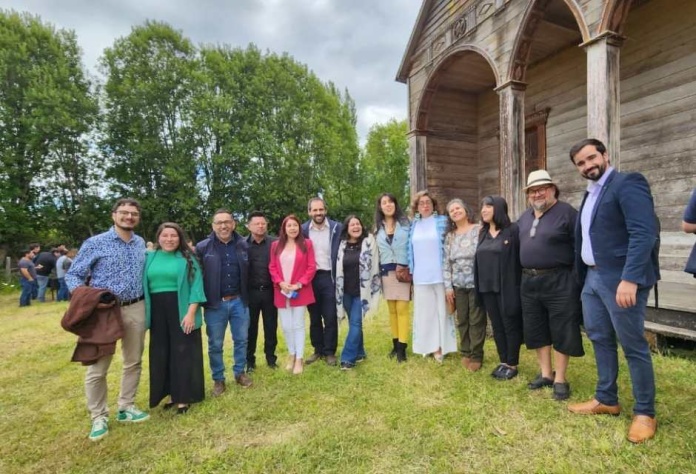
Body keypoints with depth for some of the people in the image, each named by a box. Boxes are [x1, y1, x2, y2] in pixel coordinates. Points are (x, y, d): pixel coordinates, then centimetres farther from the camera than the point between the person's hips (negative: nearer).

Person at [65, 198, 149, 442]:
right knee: (97, 367, 3)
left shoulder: (141, 244, 7)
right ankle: (99, 417, 21)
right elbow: (73, 274, -3)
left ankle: (126, 408, 29)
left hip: (135, 309, 4)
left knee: (134, 362, 13)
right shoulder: (95, 243, -5)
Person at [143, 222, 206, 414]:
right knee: (161, 354, 11)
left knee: (183, 353, 3)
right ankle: (171, 393, 27)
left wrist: (191, 313, -16)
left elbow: (196, 286, -7)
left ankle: (183, 396, 16)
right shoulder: (149, 257, 7)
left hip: (182, 311, -3)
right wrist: (144, 314, 3)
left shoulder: (188, 259, -1)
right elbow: (143, 285, 9)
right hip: (157, 312, 4)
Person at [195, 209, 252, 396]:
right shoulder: (203, 247, -5)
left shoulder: (243, 245, 2)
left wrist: (246, 296, 5)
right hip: (215, 304, -2)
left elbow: (247, 272, 8)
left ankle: (240, 373, 33)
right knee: (215, 344, 10)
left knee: (241, 340, 14)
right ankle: (218, 379, 28)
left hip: (239, 301, 2)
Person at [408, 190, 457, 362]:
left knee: (441, 309, 4)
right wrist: (411, 269, 10)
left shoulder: (442, 221, 2)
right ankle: (428, 345, 18)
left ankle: (441, 346, 13)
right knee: (424, 310, 8)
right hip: (420, 275, 3)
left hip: (439, 274, -3)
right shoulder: (414, 225, 10)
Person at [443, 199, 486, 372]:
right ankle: (465, 353, 25)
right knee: (462, 321, 10)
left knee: (476, 321, 3)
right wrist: (448, 286, 3)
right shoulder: (450, 236, 10)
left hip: (477, 283, -4)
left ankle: (476, 356, 16)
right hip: (458, 285, 4)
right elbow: (446, 263, 8)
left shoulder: (479, 230, -2)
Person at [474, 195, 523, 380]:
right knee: (497, 326, 13)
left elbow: (522, 257, -11)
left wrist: (517, 285, -15)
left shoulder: (513, 230, -7)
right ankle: (503, 362, 25)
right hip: (487, 288, 6)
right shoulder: (483, 233, 12)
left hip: (506, 287, -6)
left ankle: (512, 365, 18)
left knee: (510, 325, 5)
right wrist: (478, 286, 11)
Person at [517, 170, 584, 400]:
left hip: (559, 282, -6)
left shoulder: (566, 212, -7)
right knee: (536, 330, 13)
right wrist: (524, 274, 15)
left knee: (561, 331, 4)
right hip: (529, 282, 6)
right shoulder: (524, 217, 12)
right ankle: (545, 373, 28)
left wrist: (578, 278, -15)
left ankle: (560, 379, 18)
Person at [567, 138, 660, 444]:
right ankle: (606, 400, 31)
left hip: (621, 279, -8)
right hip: (592, 278, 8)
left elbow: (644, 233, -20)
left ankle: (645, 413, 21)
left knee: (633, 346, 4)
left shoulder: (628, 183, -9)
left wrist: (629, 279, -27)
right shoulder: (590, 194, 16)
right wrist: (582, 278, 12)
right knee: (600, 340, 16)